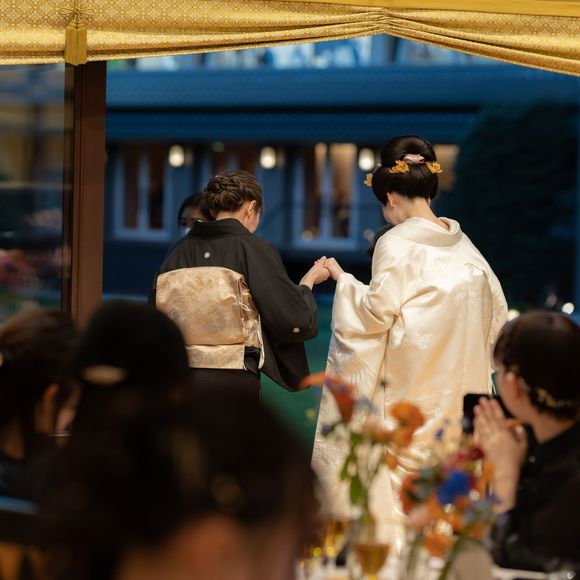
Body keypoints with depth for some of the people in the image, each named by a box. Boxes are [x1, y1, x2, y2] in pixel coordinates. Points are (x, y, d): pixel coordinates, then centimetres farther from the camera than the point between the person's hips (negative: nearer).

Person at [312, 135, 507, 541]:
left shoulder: (396, 244, -12)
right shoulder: (463, 244, 7)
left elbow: (378, 311, -16)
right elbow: (497, 307, 10)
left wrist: (343, 279, -1)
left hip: (408, 388, -6)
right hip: (461, 387, 6)